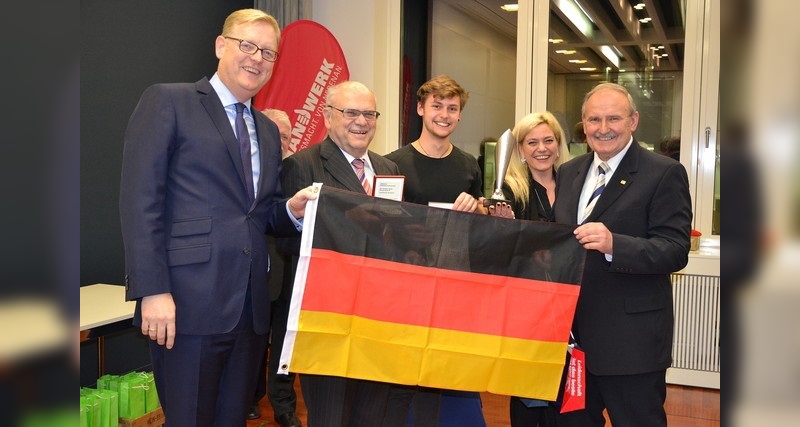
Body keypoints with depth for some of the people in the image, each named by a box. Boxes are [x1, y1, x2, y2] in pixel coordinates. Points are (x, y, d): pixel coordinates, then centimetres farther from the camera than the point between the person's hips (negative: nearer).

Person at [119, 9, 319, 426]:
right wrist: (153, 291, -16)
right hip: (188, 305, -6)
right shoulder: (167, 102, -1)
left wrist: (291, 209, -2)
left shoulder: (268, 130, 19)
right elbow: (139, 200, -9)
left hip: (249, 309, 6)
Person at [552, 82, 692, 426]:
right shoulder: (568, 173, 11)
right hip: (571, 336, 6)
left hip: (631, 342, -6)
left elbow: (675, 251, -16)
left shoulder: (665, 174, -9)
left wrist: (614, 244, -32)